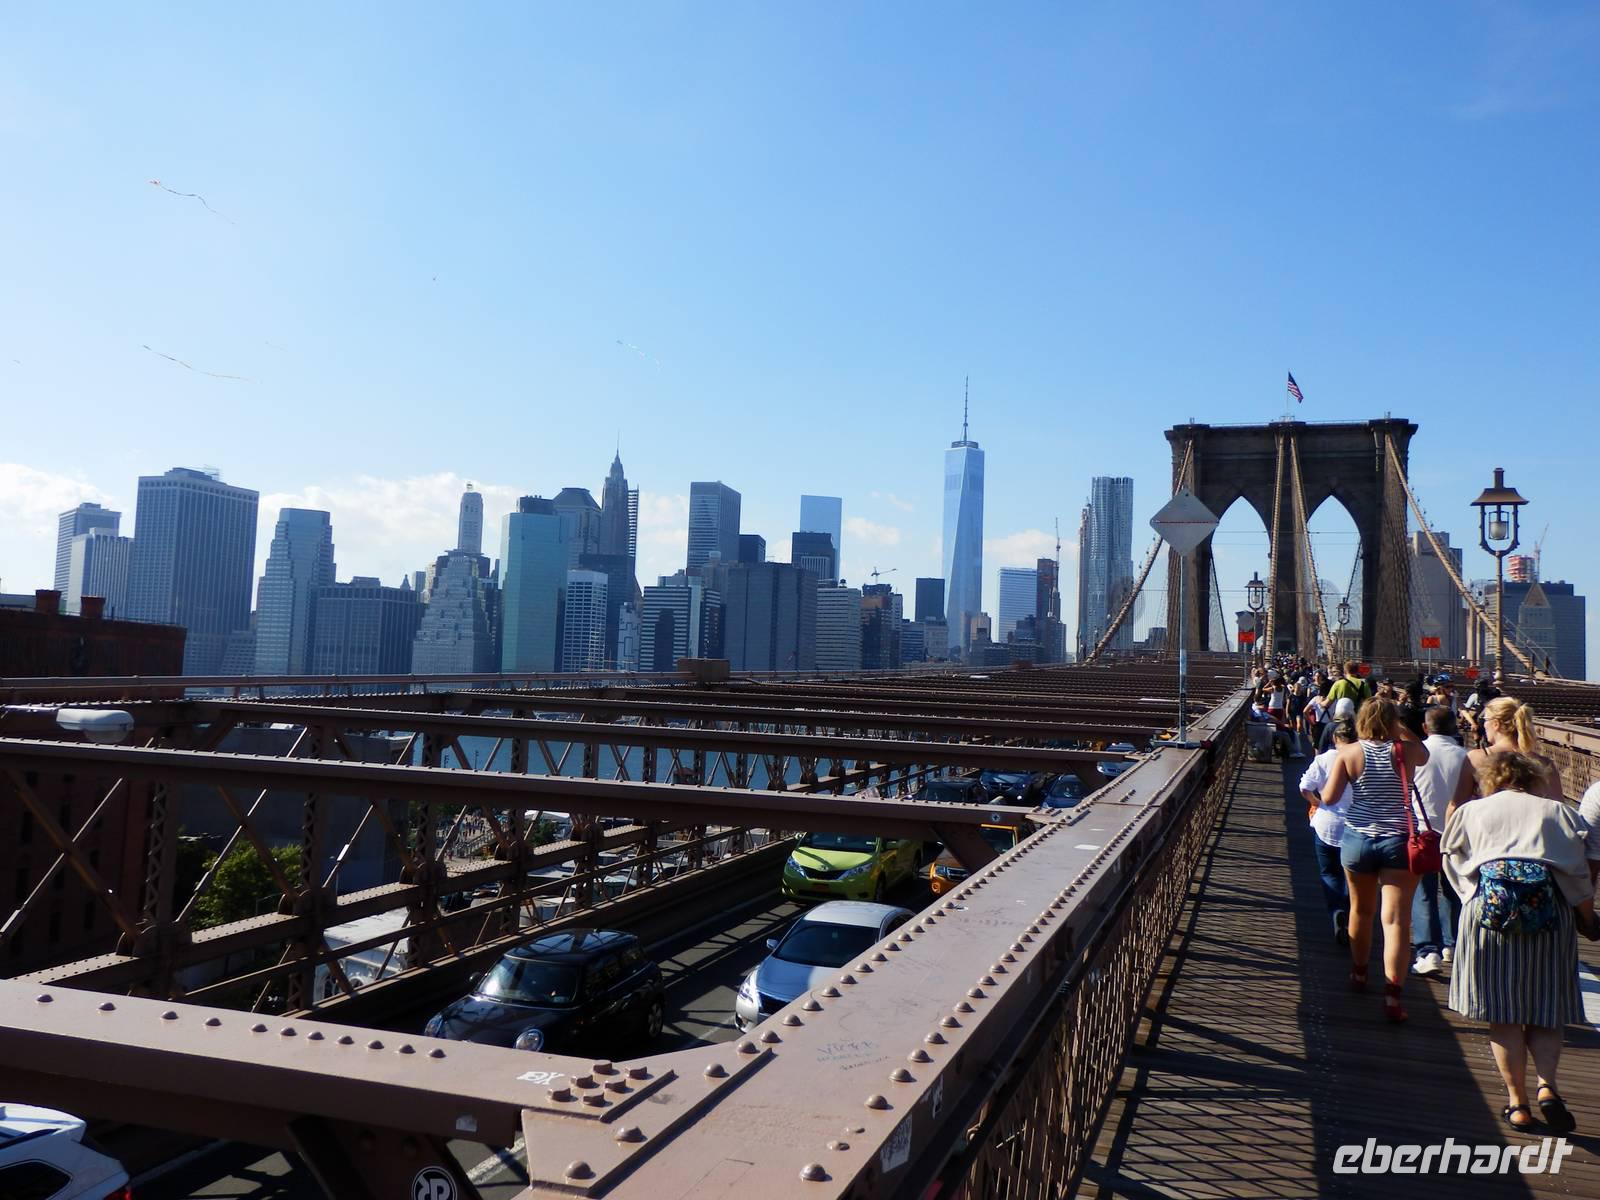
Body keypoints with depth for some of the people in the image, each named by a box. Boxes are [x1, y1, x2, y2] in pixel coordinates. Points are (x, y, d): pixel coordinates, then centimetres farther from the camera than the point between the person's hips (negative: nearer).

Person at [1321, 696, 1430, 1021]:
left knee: (1361, 909, 21)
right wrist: (1402, 731, 16)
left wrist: (1337, 769, 10)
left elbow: (1329, 798, -7)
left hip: (1358, 839, 1)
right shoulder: (1407, 751, -4)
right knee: (1396, 918, -4)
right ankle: (1393, 994, -12)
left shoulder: (1348, 753, -6)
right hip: (1398, 841, -1)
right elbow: (1424, 753, 20)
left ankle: (1359, 973, 39)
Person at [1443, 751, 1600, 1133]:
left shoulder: (1471, 812, 15)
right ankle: (1547, 1084, -8)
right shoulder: (1558, 811, 14)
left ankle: (1517, 1101, 6)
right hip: (1550, 909, 1)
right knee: (1545, 1013, 11)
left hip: (1489, 905, -1)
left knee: (1502, 1015, 5)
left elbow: (1455, 865, 9)